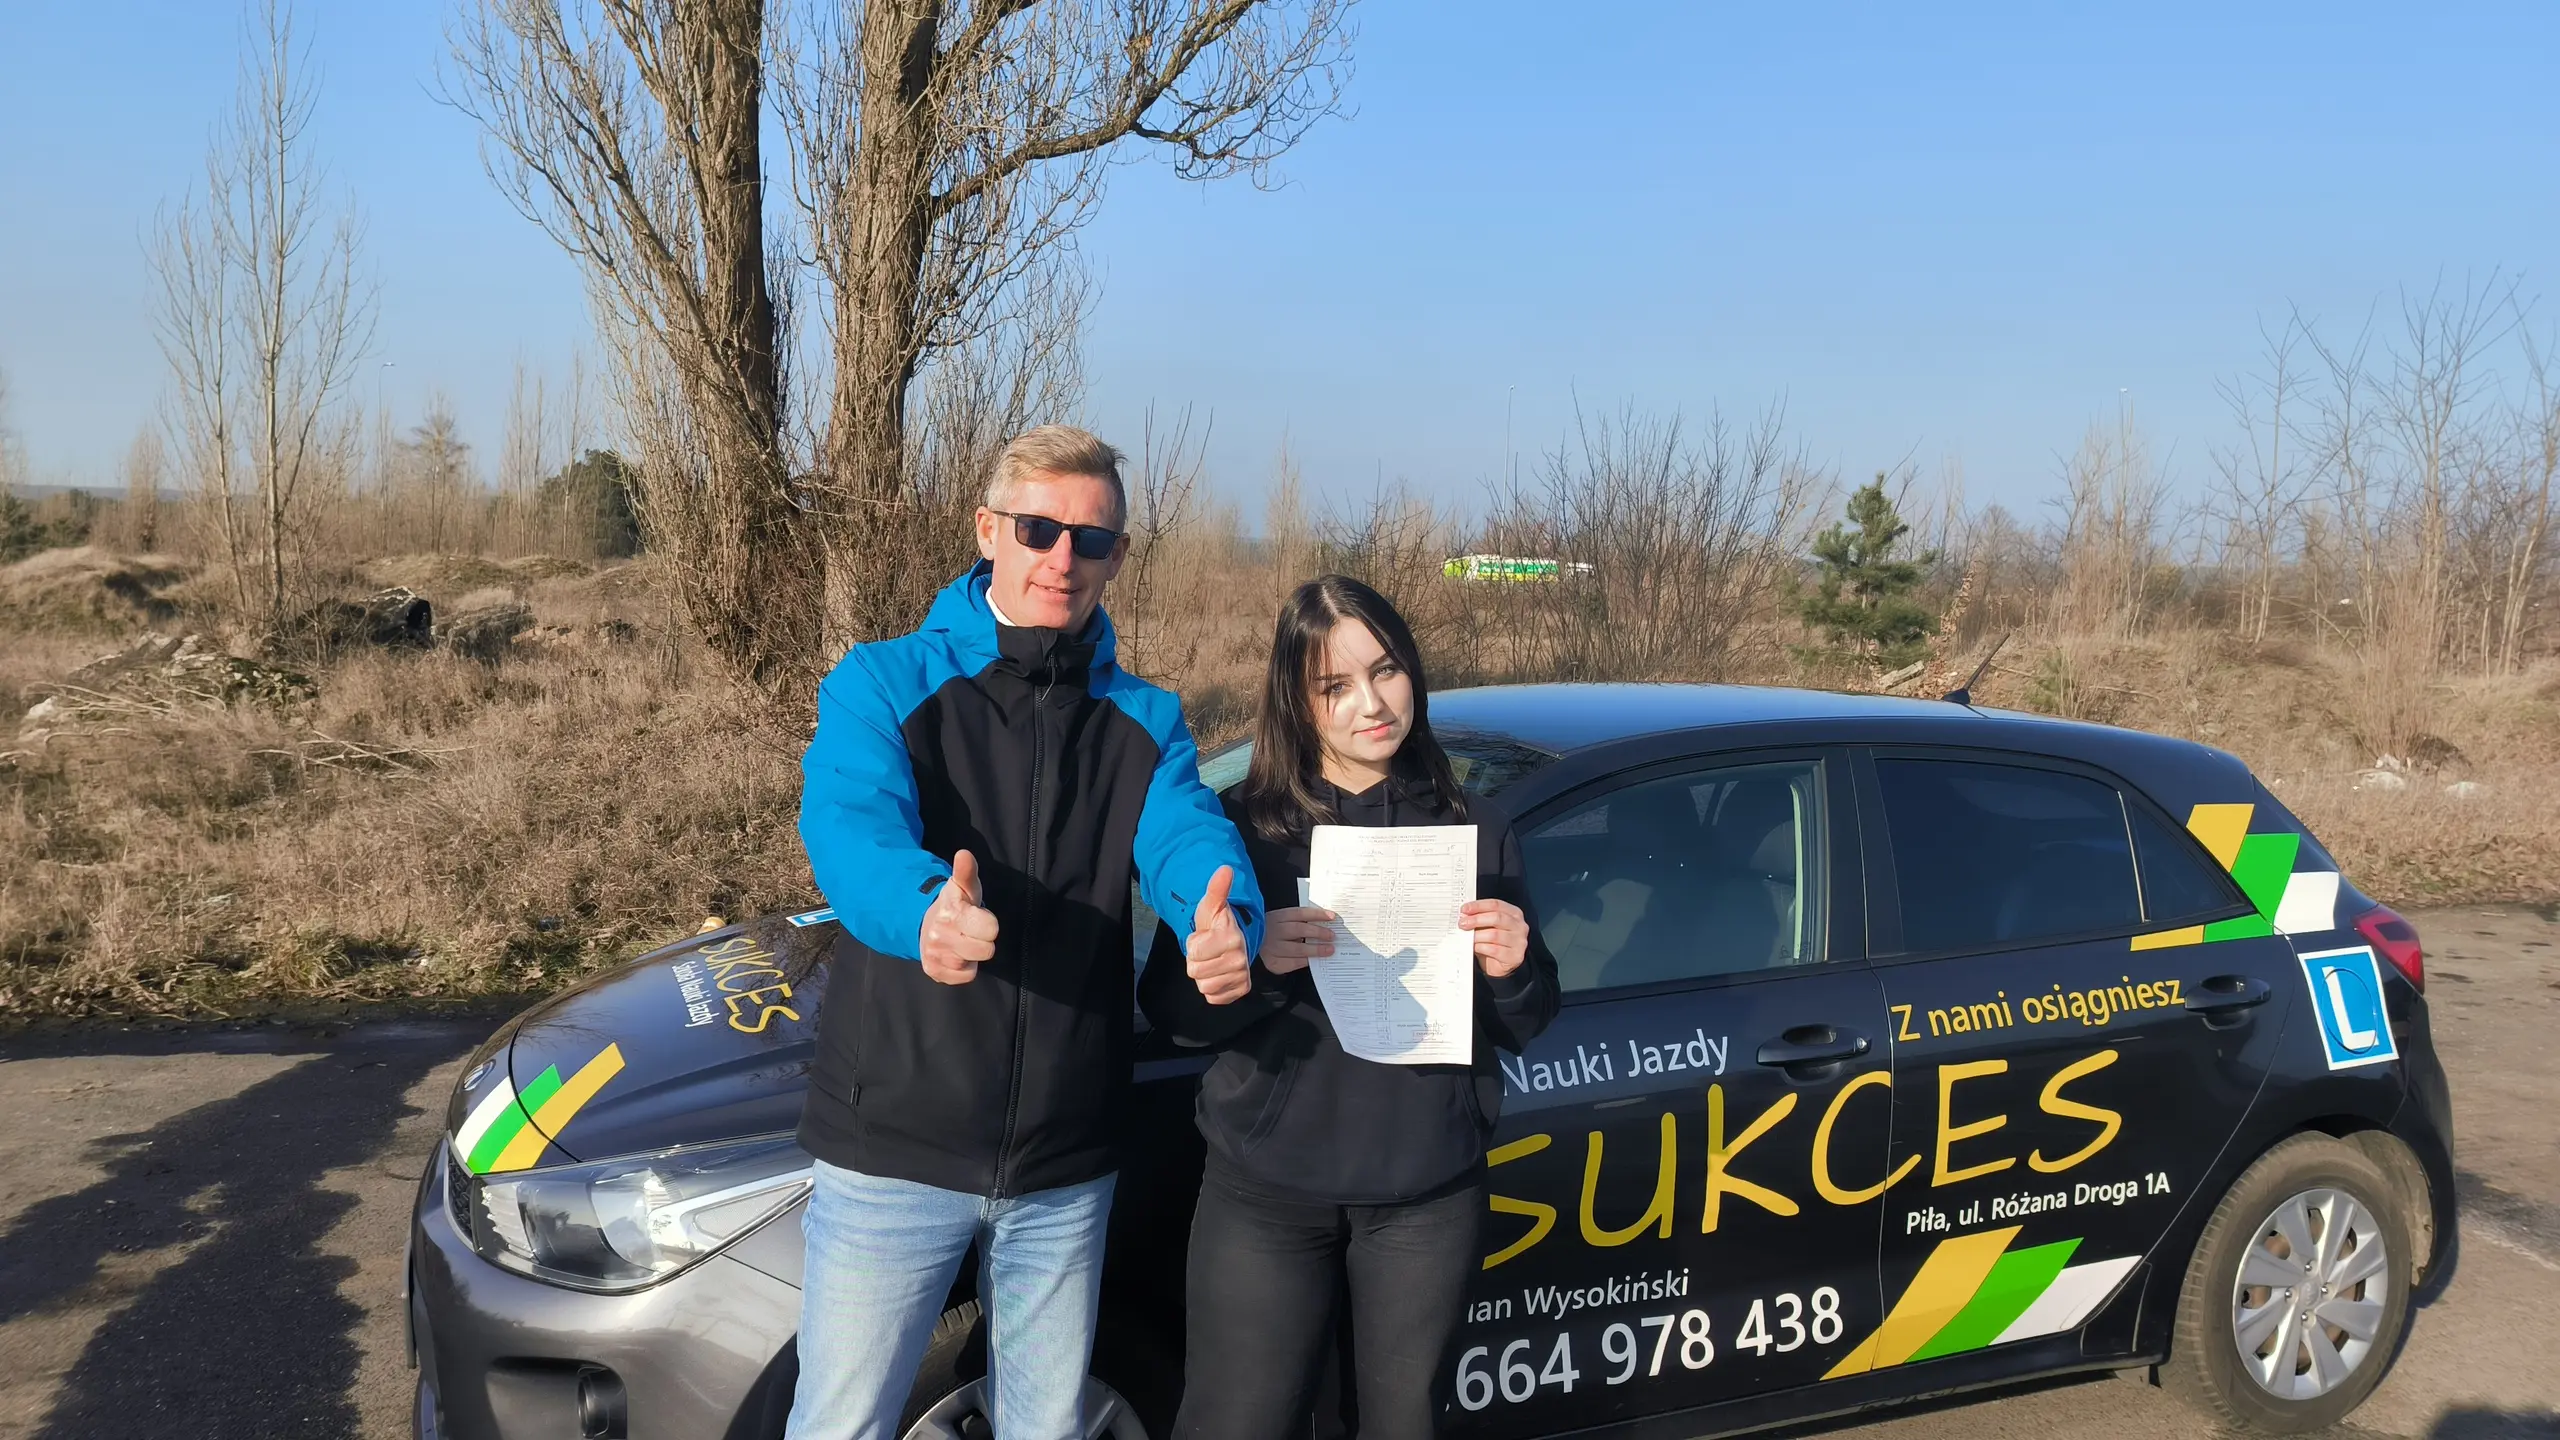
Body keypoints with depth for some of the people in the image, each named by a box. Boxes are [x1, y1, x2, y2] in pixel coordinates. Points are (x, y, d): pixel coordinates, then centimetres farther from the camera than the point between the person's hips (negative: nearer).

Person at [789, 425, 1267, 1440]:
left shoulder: (1144, 723, 4)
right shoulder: (883, 685, -7)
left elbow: (1189, 833, -14)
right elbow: (849, 826, -25)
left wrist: (1226, 919, -39)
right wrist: (925, 910, -49)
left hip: (1065, 1169, 3)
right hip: (894, 1152, -3)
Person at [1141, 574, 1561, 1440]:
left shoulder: (1474, 831, 1)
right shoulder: (1242, 827, -5)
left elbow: (1523, 1031, 5)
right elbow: (1169, 1007, -6)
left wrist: (1511, 970, -16)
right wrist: (1257, 962, -24)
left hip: (1429, 1196, 2)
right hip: (1266, 1191, -1)